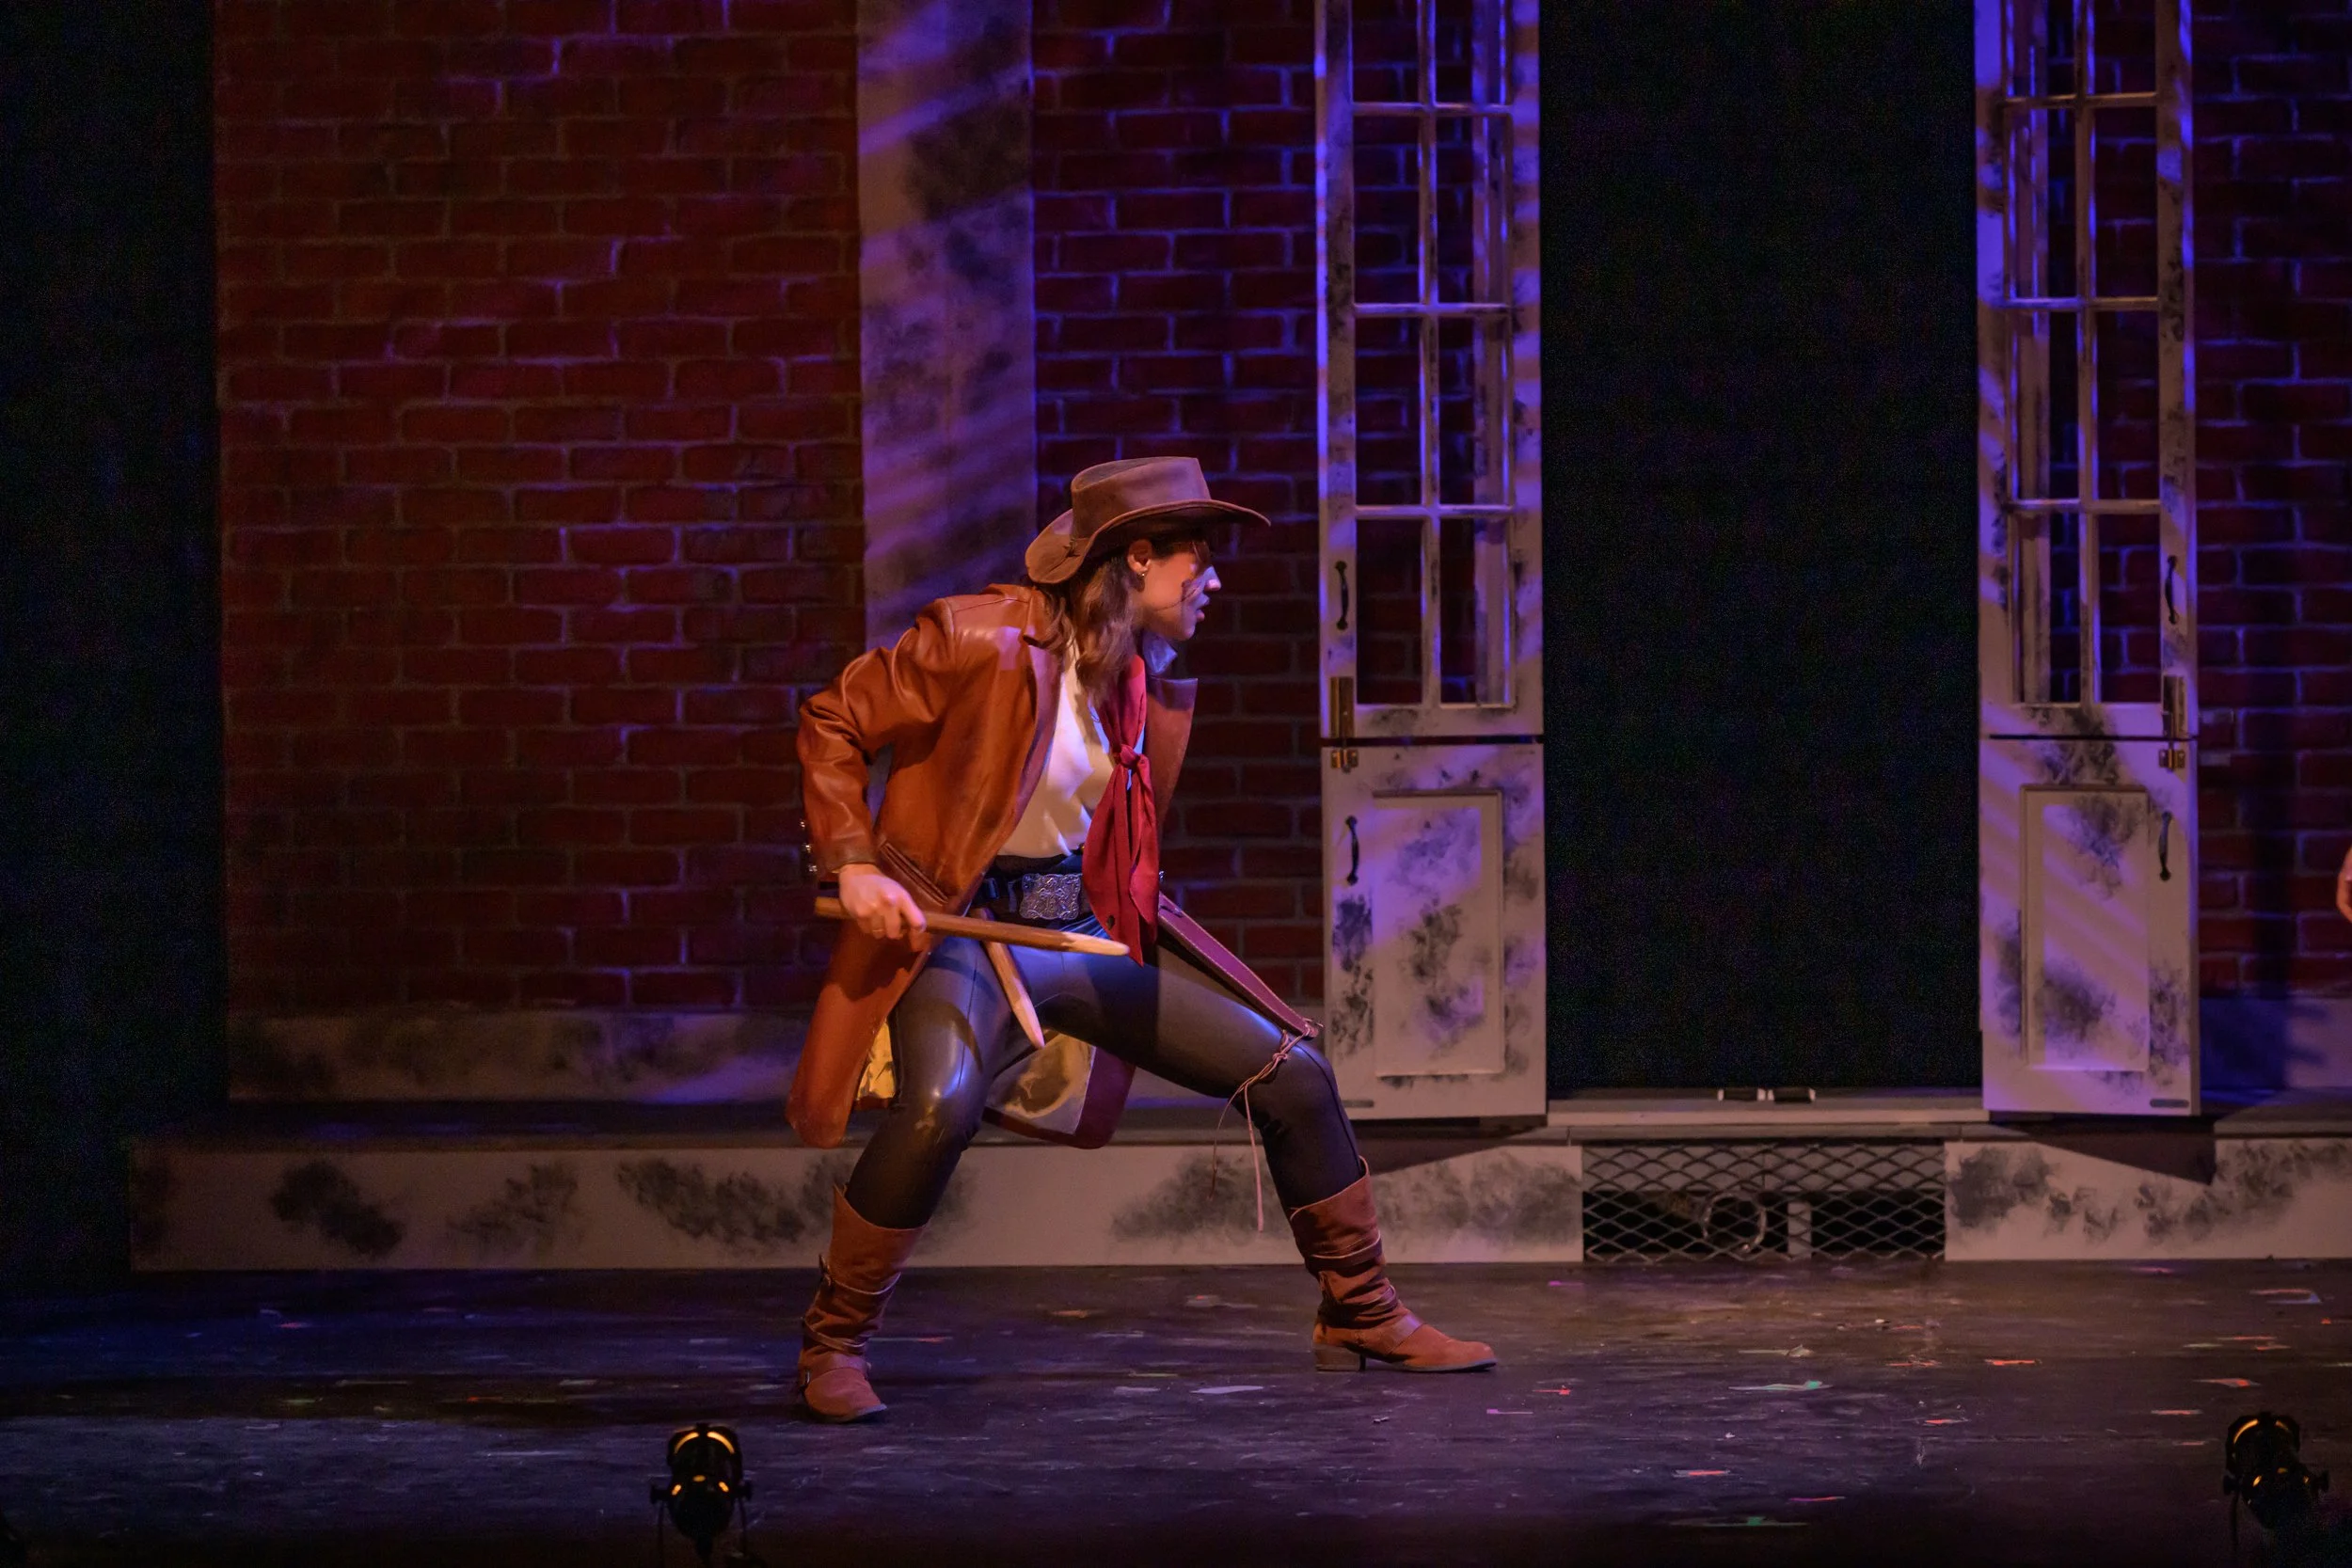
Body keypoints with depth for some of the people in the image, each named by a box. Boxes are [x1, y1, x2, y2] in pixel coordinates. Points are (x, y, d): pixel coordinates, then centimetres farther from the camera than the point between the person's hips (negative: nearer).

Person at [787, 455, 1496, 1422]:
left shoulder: (1151, 690, 8)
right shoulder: (982, 641, -14)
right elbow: (831, 725, -7)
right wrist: (856, 866, -16)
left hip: (1091, 933, 7)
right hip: (958, 932, -7)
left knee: (1292, 1075, 3)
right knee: (940, 1107, -36)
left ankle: (1360, 1315, 22)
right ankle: (832, 1345, -16)